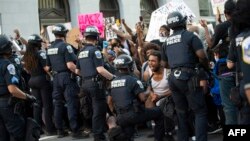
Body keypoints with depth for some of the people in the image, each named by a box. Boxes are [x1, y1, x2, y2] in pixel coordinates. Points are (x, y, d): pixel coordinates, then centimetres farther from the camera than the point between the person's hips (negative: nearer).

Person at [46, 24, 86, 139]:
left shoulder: (50, 48, 10)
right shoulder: (65, 46, -12)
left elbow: (47, 67, 11)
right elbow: (70, 65, -20)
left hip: (56, 78, 7)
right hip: (66, 77, -7)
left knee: (58, 104, 10)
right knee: (71, 104, -6)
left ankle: (60, 130, 14)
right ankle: (75, 131, -7)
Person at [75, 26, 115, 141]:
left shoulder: (81, 52, 13)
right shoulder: (94, 50, -11)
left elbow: (77, 71, 19)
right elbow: (100, 69, -20)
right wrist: (113, 77, -13)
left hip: (85, 84, 8)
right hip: (95, 83, -8)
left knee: (96, 109, 18)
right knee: (99, 110, -3)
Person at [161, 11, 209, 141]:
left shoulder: (166, 42, 16)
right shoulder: (190, 36, -2)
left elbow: (164, 64, 21)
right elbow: (202, 55, -10)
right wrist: (207, 67, 7)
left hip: (173, 78, 6)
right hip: (188, 77, -6)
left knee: (181, 113, 15)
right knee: (200, 112, -2)